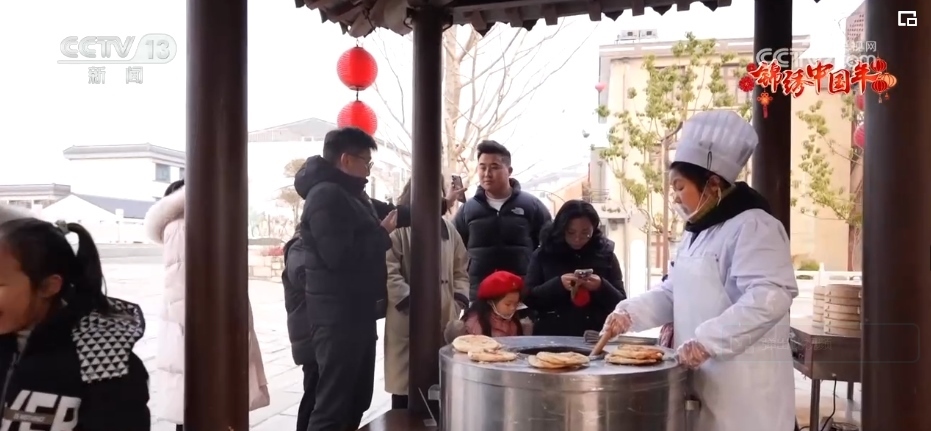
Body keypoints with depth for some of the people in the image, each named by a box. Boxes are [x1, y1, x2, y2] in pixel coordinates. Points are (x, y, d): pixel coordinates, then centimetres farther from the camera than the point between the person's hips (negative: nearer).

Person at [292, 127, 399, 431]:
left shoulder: (349, 194, 17)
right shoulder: (326, 195, -16)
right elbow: (341, 256, -24)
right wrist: (382, 233, -13)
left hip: (356, 311, 10)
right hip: (336, 315, -10)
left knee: (356, 398, 16)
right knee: (333, 403, -5)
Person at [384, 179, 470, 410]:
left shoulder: (448, 228, 13)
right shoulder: (398, 228, -6)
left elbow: (461, 269, 17)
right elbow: (389, 273, -13)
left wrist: (459, 302, 4)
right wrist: (411, 304, -17)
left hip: (445, 321, 5)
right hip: (409, 322, -5)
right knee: (405, 386, 3)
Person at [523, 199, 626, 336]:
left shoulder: (605, 254, 4)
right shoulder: (544, 254, 1)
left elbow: (621, 303, 4)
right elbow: (528, 297, -3)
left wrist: (602, 287, -15)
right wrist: (558, 284, -16)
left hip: (594, 337, 0)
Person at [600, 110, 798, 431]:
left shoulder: (753, 227, -15)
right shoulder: (698, 231, 16)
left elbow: (770, 298, -27)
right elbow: (673, 293, 17)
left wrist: (706, 340, -28)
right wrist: (629, 313, 1)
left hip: (745, 380, -8)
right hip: (706, 375, 8)